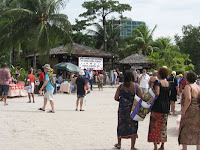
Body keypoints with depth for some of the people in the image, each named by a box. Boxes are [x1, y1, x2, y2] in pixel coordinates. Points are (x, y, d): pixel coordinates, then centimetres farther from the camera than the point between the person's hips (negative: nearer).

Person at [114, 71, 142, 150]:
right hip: (133, 108, -2)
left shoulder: (121, 86, -3)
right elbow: (140, 97, -13)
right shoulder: (136, 86, -8)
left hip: (122, 108, 2)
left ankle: (119, 144, 32)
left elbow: (116, 97, -4)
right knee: (133, 127, 8)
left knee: (121, 125, 18)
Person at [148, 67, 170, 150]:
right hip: (166, 107, 6)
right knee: (163, 126, 14)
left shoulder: (157, 82, -12)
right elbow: (169, 95, 11)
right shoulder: (168, 83, 7)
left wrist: (151, 89, -7)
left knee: (155, 126, 1)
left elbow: (157, 93, -23)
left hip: (157, 107, -6)